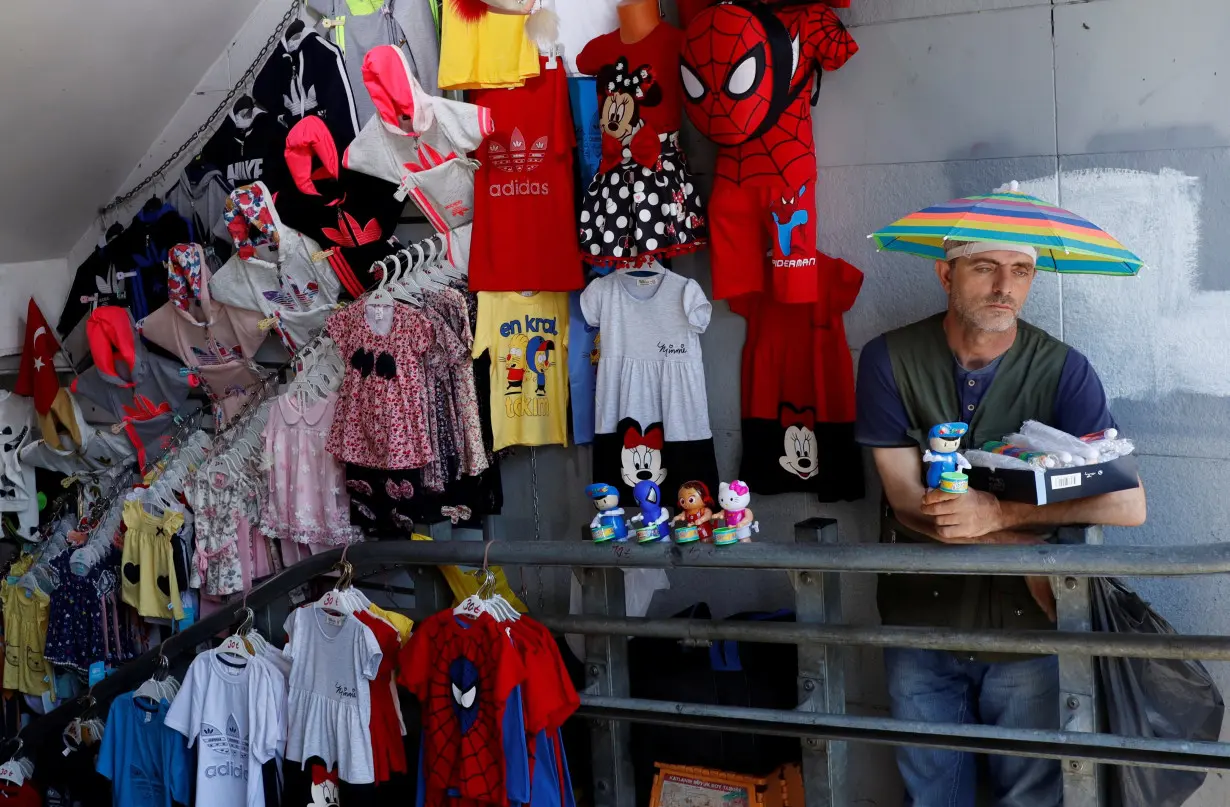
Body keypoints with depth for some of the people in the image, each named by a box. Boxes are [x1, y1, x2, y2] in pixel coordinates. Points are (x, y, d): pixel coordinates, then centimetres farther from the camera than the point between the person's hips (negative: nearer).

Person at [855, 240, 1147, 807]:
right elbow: (909, 504, -11)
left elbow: (1127, 505, -17)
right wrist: (1030, 548, -16)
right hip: (920, 625, 1)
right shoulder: (888, 361, -7)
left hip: (1025, 626, 0)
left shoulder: (1062, 370, -8)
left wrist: (999, 511, -26)